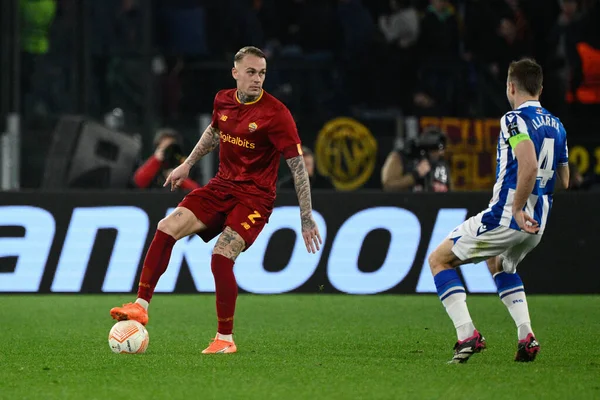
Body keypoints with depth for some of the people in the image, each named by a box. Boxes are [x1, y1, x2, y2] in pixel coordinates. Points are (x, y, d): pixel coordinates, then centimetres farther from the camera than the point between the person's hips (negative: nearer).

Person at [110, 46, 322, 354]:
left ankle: (226, 339, -8)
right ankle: (141, 306, -6)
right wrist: (187, 164, 27)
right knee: (167, 228, -11)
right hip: (221, 186, 6)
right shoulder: (223, 101, 1)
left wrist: (307, 218, -16)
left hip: (255, 196, -6)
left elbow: (297, 164, -14)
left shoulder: (275, 113, -16)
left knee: (221, 255, -23)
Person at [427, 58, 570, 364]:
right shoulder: (556, 126, 12)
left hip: (505, 218, -8)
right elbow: (563, 181, 18)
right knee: (500, 265, 35)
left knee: (439, 259, 6)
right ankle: (526, 335, 14)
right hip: (537, 224, 8)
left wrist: (517, 209, -23)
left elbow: (529, 165, -29)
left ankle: (466, 334, -9)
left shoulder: (515, 119, -13)